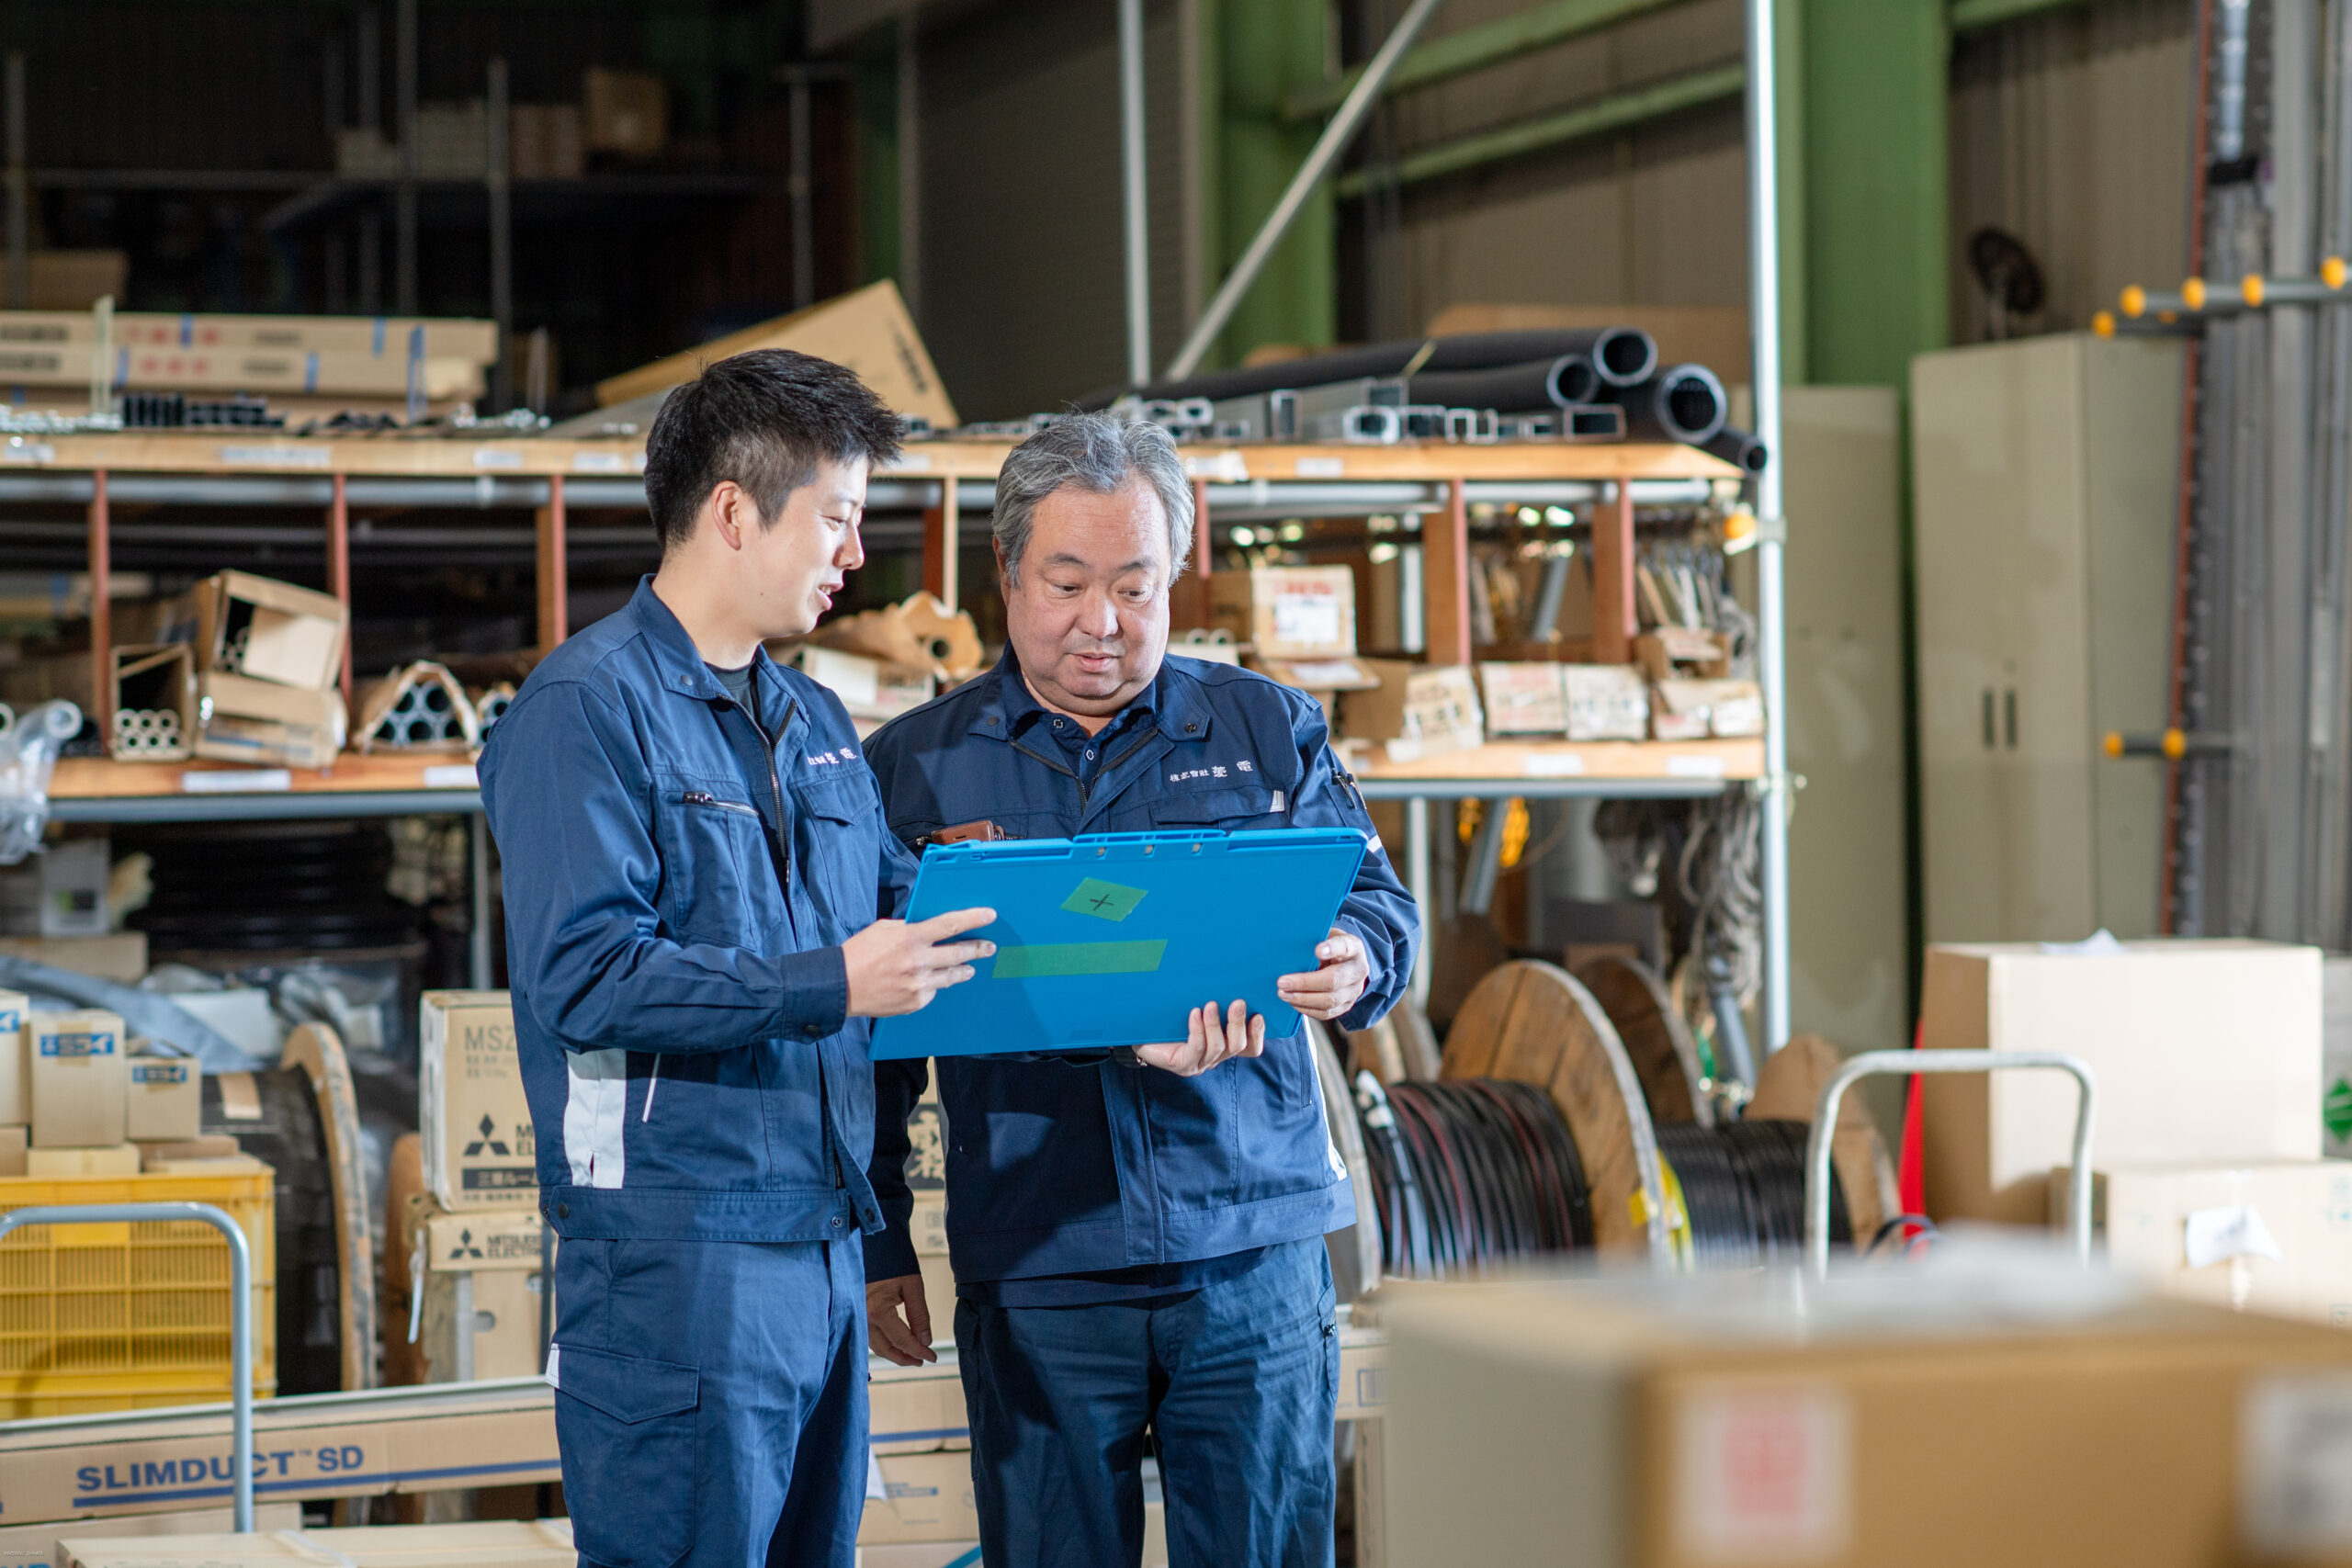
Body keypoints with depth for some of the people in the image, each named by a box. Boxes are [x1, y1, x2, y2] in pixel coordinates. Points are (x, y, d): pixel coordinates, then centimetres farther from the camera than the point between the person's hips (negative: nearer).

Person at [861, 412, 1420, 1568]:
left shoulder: (1270, 732, 9)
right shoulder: (912, 768, 7)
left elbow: (1380, 906, 9)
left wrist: (1352, 964, -17)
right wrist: (878, 1249, 5)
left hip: (1253, 1252, 0)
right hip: (1033, 1275, 0)